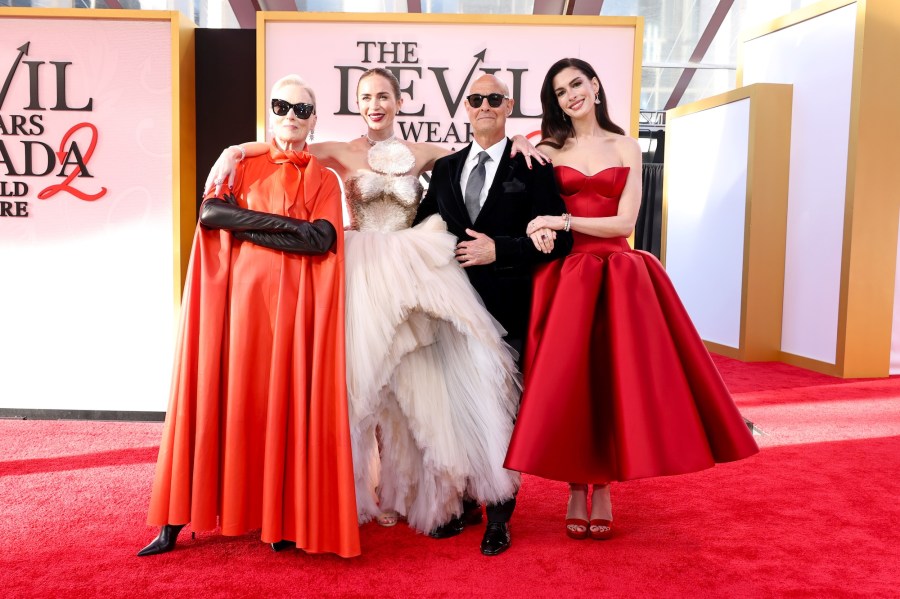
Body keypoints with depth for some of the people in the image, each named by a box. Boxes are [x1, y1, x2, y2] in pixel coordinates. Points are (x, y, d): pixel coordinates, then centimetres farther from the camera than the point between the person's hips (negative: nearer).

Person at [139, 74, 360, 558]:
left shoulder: (323, 179, 10)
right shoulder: (242, 167, 13)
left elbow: (323, 238, -8)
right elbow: (210, 213, -6)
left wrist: (248, 228, -9)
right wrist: (284, 222, -12)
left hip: (295, 303, 0)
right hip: (241, 296, 1)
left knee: (288, 403, 1)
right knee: (225, 400, 0)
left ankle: (284, 520, 12)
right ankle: (176, 522, 9)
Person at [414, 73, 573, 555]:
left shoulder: (532, 167, 0)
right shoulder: (446, 168, 14)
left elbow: (558, 240, -7)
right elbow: (423, 229, 16)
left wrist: (498, 250, -15)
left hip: (507, 308, -4)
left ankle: (499, 518, 16)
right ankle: (463, 502, 29)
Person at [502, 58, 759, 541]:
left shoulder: (626, 148, 8)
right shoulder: (548, 151, 9)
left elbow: (624, 222, -2)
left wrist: (565, 221, -11)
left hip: (619, 278, 0)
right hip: (566, 277, 0)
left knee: (612, 380, 1)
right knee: (566, 382, -2)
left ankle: (603, 490, 15)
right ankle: (576, 491, 13)